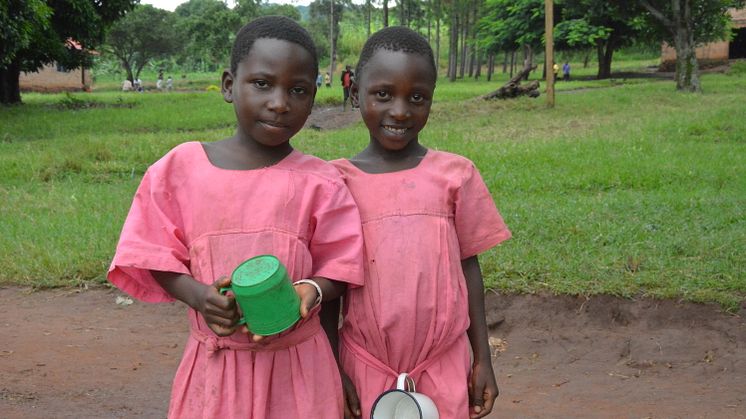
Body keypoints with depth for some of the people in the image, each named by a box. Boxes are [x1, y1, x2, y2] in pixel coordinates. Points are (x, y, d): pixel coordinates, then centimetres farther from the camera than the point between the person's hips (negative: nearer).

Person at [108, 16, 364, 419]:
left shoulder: (318, 182, -5)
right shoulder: (182, 166, -3)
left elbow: (339, 265, 1)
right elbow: (157, 253, 3)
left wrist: (310, 292, -20)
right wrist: (197, 296, -15)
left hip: (297, 364, 0)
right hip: (213, 360, 1)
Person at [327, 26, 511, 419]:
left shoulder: (455, 175, -3)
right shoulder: (339, 181, -4)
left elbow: (468, 266, 4)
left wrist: (483, 357, 5)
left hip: (444, 365, 0)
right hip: (366, 364, 0)